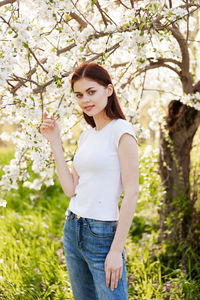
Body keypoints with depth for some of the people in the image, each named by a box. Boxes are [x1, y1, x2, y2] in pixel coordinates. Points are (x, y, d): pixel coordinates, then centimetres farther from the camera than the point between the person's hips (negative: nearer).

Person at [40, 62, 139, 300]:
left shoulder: (120, 130, -11)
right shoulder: (86, 136, 11)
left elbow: (132, 192, -16)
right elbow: (71, 189, 4)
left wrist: (116, 250, -19)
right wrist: (54, 142, 4)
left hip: (102, 234, -7)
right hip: (73, 229, 7)